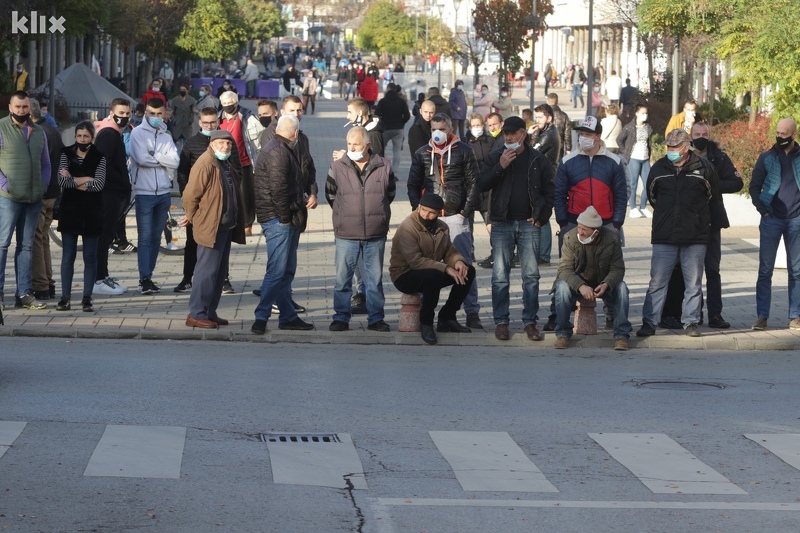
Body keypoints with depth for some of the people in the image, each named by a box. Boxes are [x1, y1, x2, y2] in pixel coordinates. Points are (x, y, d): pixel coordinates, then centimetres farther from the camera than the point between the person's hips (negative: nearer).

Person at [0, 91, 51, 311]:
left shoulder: (39, 132, 14)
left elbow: (46, 164, 19)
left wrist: (43, 186, 6)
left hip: (34, 199, 5)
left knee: (26, 246, 8)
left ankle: (24, 293, 11)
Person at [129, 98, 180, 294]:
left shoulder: (166, 137, 13)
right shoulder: (138, 133, -1)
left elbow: (175, 162, -1)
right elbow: (141, 158, -15)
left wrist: (155, 156, -11)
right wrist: (163, 159, -4)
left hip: (163, 193, 5)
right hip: (144, 192, -5)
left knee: (156, 238, 8)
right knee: (145, 238, -7)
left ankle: (148, 276, 13)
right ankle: (144, 278, -9)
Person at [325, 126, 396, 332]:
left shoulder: (383, 167, 1)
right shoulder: (337, 167, 0)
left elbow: (390, 193, 16)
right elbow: (330, 195, 13)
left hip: (376, 235, 0)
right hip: (346, 235, 0)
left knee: (375, 278, 7)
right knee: (343, 278, 2)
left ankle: (376, 319, 15)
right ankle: (341, 318, 11)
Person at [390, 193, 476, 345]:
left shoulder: (441, 228, 6)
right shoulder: (407, 228, -20)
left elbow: (449, 251, 9)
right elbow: (415, 261, -28)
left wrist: (458, 261, -16)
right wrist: (446, 269, -31)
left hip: (432, 275, 8)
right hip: (405, 276, -8)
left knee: (468, 271, -6)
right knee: (434, 275, -38)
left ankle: (447, 318, 2)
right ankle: (425, 323, -20)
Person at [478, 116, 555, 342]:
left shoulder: (538, 160, 4)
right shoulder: (495, 157, 5)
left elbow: (549, 191, 7)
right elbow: (482, 184, -2)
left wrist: (541, 217, -2)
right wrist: (500, 167, -14)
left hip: (529, 224, 0)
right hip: (502, 223, 0)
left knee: (531, 275, 0)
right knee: (500, 275, 0)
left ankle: (530, 322, 6)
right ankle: (501, 321, 6)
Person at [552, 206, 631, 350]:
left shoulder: (612, 239, -15)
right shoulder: (570, 237, -17)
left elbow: (618, 269, -13)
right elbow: (565, 269, -21)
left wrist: (606, 284, -35)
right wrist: (581, 286, -40)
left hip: (602, 285, 1)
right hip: (577, 283, -1)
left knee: (621, 288, -28)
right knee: (562, 287, -33)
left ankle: (621, 335, -19)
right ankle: (563, 333, -19)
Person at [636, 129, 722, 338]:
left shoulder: (703, 169, -1)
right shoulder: (658, 168, 4)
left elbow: (714, 199, 11)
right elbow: (652, 196, 20)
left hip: (695, 237, -1)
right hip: (664, 237, 1)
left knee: (694, 283, 6)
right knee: (657, 282, 0)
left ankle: (691, 322, 14)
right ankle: (649, 323, 3)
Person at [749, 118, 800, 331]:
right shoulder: (767, 158, 6)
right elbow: (754, 186, 8)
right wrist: (762, 209, -4)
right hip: (772, 219, 0)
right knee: (765, 270, -1)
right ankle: (762, 316, 1)